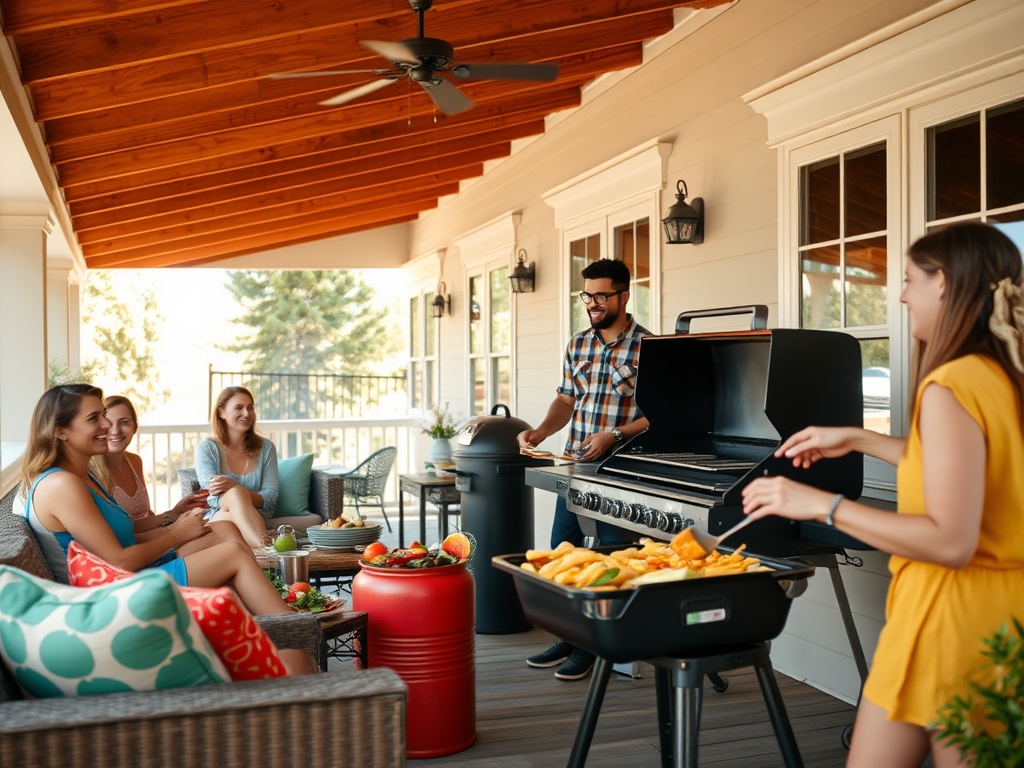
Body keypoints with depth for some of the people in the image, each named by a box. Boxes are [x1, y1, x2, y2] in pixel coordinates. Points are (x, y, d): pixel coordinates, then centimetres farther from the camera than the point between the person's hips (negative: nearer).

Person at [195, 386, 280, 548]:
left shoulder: (266, 448, 11)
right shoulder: (206, 449, 5)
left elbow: (271, 499, -1)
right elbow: (213, 499, -8)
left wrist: (233, 487, -21)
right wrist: (235, 492, -32)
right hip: (215, 520, -2)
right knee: (235, 492, -34)